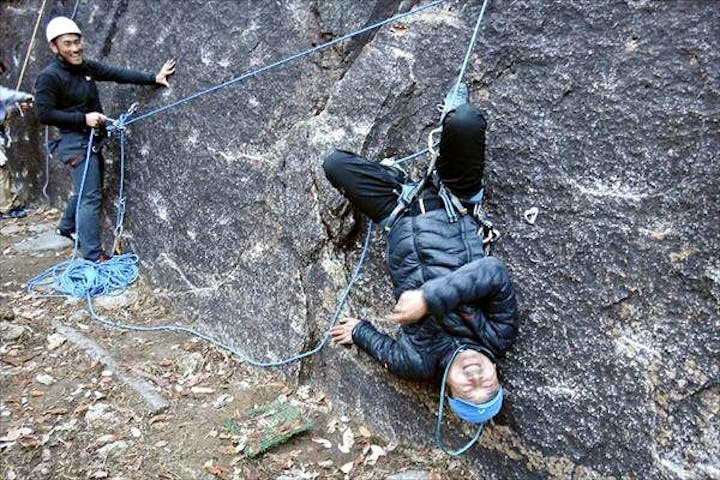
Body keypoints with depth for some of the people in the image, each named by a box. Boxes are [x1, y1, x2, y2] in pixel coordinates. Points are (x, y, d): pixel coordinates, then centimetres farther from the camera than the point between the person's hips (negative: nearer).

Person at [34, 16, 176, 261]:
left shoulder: (86, 67, 5)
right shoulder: (49, 77, -14)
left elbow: (118, 74, -3)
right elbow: (44, 114, -15)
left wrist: (153, 78, -12)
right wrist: (84, 118, -20)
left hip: (92, 140, 8)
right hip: (75, 142, -8)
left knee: (87, 189, 23)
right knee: (90, 197, -10)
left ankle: (67, 227, 47)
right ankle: (93, 257, -6)